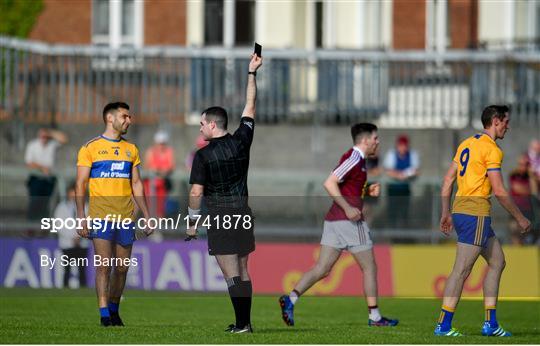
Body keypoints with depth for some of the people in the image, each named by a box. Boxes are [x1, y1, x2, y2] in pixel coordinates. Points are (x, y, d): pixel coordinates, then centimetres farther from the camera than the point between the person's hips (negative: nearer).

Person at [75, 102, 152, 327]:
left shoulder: (131, 149, 15)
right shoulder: (91, 148, 0)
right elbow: (80, 184, -1)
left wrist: (146, 216, 12)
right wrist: (81, 217, -9)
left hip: (126, 217, 4)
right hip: (100, 216, -4)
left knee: (122, 267, 6)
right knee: (104, 265, -11)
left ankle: (114, 309, 20)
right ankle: (104, 313, -10)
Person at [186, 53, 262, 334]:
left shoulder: (204, 155, -10)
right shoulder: (241, 141, 2)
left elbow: (196, 192, -10)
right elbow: (250, 106, 11)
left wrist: (193, 222, 1)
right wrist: (252, 72, 16)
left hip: (220, 218, -5)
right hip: (243, 213, 5)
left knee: (231, 273, -6)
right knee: (243, 271, 11)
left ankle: (241, 324, -11)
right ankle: (245, 322, 11)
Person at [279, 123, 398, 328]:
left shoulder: (356, 158, 17)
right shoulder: (355, 159, -12)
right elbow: (330, 183, -22)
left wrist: (368, 190, 13)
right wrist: (348, 208, -22)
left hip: (334, 219, 9)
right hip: (349, 221, -9)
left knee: (322, 268, 2)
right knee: (369, 267, 4)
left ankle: (292, 298, -14)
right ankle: (374, 317, 9)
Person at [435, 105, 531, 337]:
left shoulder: (468, 144, 15)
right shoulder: (492, 150, -11)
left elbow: (447, 180, 16)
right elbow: (499, 191, -15)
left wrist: (446, 213, 20)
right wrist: (520, 218, -6)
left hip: (460, 210, 10)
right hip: (476, 215, -10)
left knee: (497, 261, 15)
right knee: (462, 270, -8)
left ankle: (490, 324, 14)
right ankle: (443, 325, -8)